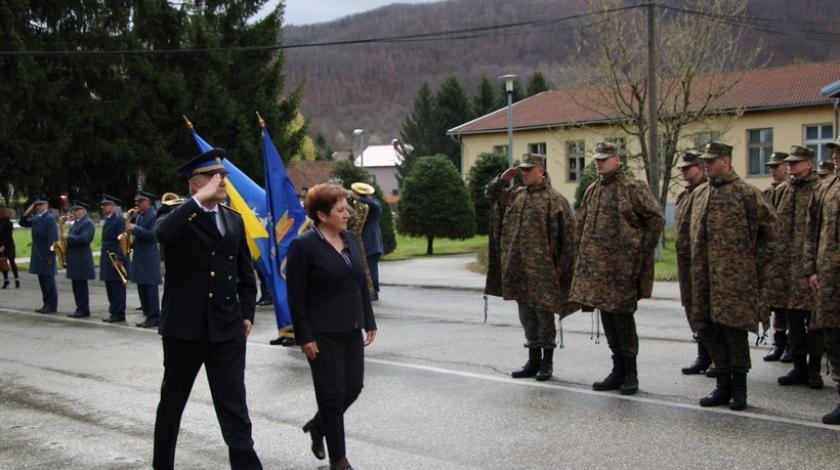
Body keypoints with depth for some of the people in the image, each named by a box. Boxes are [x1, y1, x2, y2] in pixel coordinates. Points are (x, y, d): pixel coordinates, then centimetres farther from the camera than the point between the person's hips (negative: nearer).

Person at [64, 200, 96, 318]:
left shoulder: (87, 223, -12)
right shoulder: (77, 223, 19)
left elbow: (84, 239, -24)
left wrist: (68, 238, -18)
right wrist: (66, 239, 7)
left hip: (82, 259, -10)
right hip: (74, 259, 10)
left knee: (81, 285, -6)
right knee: (76, 285, 11)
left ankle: (84, 310, -1)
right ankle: (80, 308, 15)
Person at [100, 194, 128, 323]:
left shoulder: (119, 220, -14)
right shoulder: (107, 220, 15)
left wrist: (119, 259, -21)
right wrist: (104, 258, 17)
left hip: (116, 259, -10)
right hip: (107, 258, 10)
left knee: (117, 288, -4)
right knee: (110, 287, 13)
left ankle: (118, 314, 1)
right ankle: (114, 312, 20)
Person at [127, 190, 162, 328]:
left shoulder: (154, 215, -11)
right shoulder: (139, 216, 16)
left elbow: (152, 234, -21)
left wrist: (135, 228, -19)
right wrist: (130, 228, 5)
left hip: (149, 258, -9)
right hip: (139, 257, 9)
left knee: (150, 287, -7)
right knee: (142, 287, 10)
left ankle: (155, 317, -3)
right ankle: (148, 315, 16)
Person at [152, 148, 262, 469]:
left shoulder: (234, 219, 9)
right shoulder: (179, 216, -6)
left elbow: (246, 272, 17)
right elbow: (162, 233, -32)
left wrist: (247, 313, 10)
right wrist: (199, 200, -26)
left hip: (227, 327, 3)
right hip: (185, 325, -3)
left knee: (234, 406, 0)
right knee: (173, 401, 13)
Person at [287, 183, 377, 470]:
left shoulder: (351, 240, 8)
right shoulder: (303, 246, -12)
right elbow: (296, 296, -12)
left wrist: (369, 323, 10)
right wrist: (304, 337, -14)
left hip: (351, 331, 7)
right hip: (323, 335, -6)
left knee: (353, 388, 10)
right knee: (332, 394, 1)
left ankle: (317, 426, 35)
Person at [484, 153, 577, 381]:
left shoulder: (554, 199, -6)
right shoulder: (515, 195, 13)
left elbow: (568, 234, -7)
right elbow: (490, 194, 25)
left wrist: (562, 264, -10)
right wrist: (503, 178, 7)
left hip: (542, 268, -6)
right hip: (517, 267, 6)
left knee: (544, 312, 1)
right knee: (526, 314, 12)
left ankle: (547, 362, 12)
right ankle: (533, 360, 22)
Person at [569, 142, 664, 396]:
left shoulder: (633, 188, -7)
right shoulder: (592, 191, 13)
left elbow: (656, 219, -7)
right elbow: (581, 224, 22)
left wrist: (643, 250, -9)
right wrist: (584, 253, 14)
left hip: (622, 266, -7)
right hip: (596, 266, 7)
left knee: (622, 316, -3)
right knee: (607, 318, 10)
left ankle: (630, 373, 9)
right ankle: (618, 371, 20)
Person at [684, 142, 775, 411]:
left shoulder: (746, 193, -5)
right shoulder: (698, 194, 13)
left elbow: (769, 228, -3)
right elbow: (688, 228, 24)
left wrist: (757, 261, -4)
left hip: (735, 275, -6)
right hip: (703, 275, 6)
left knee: (734, 329, -2)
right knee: (708, 330, 8)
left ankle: (739, 387, 11)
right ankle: (723, 384, 20)